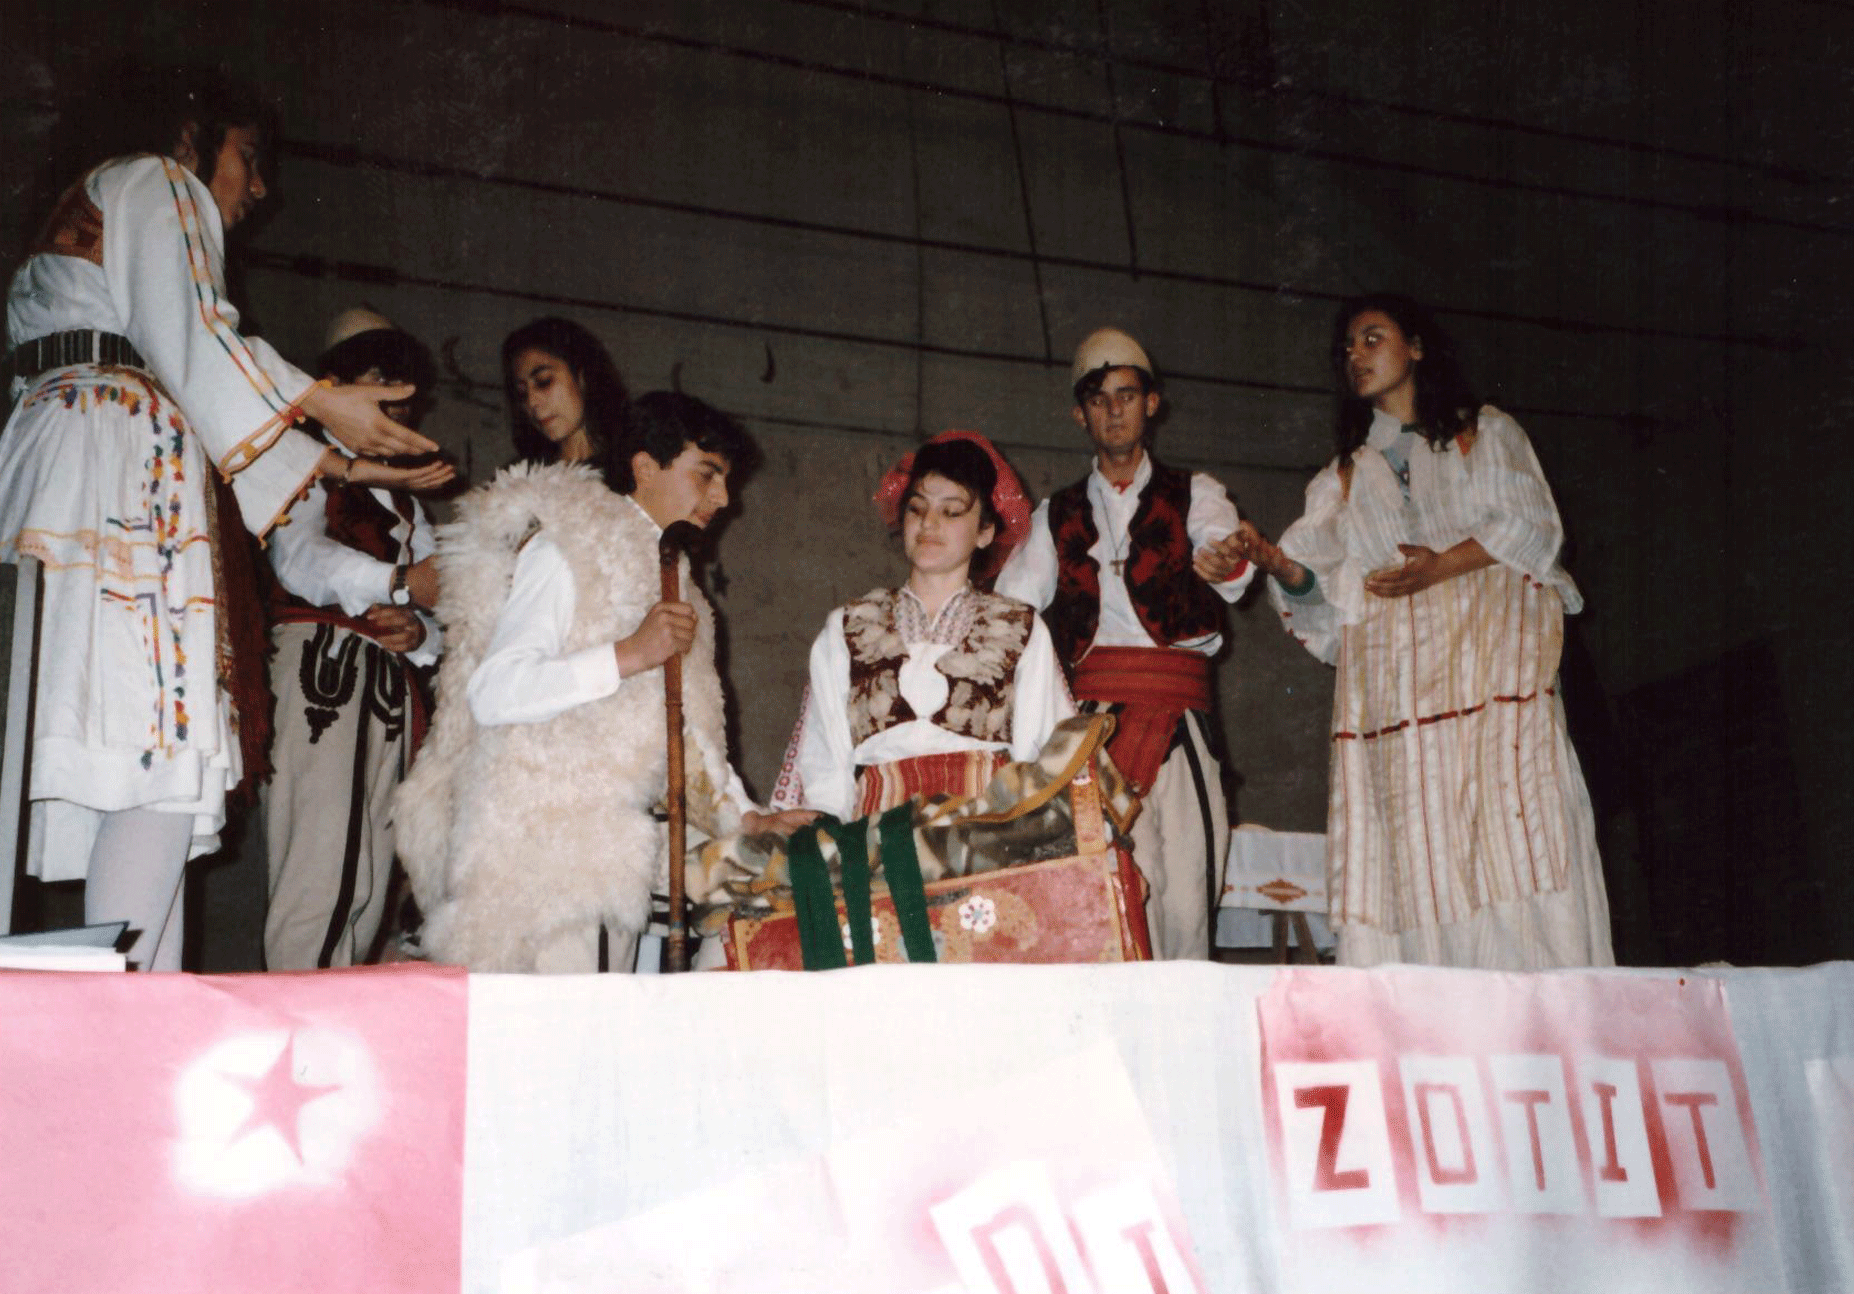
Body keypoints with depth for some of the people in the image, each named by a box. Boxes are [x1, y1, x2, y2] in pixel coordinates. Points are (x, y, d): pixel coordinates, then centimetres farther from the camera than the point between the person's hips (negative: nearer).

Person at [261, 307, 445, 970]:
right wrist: (398, 580, -20)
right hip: (320, 671, -7)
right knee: (320, 872, -16)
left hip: (390, 685, 7)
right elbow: (300, 560, -10)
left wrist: (420, 631, -5)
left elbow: (434, 595, 18)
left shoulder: (404, 498, 29)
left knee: (368, 878, 1)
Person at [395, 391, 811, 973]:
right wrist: (631, 655, -22)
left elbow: (682, 721, 23)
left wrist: (745, 815, 11)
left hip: (613, 853, 8)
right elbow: (492, 693, -18)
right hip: (540, 847, -8)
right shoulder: (565, 553, -5)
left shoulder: (665, 573, 22)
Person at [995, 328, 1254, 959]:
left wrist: (1225, 563, -31)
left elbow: (1227, 557, -8)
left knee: (1186, 898, -10)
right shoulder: (1057, 516, 21)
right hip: (1093, 712, 1)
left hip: (1179, 713, -1)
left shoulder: (1193, 494, 14)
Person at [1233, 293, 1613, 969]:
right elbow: (1327, 579, 12)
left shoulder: (1487, 433, 20)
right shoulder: (1345, 476, 27)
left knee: (1510, 830, -16)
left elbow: (1532, 523, 4)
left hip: (1489, 645, -2)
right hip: (1391, 668, 3)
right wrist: (1280, 564, -10)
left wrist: (1442, 565, -9)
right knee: (1410, 860, -10)